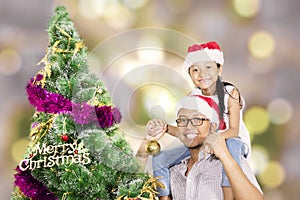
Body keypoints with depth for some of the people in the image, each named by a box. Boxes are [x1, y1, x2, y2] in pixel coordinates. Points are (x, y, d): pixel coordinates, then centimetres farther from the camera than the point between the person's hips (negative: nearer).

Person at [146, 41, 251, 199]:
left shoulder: (230, 93, -14)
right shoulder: (192, 97, -2)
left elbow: (234, 130, -20)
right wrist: (166, 128, -20)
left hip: (232, 141, -5)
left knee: (231, 144, -43)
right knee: (159, 159, -7)